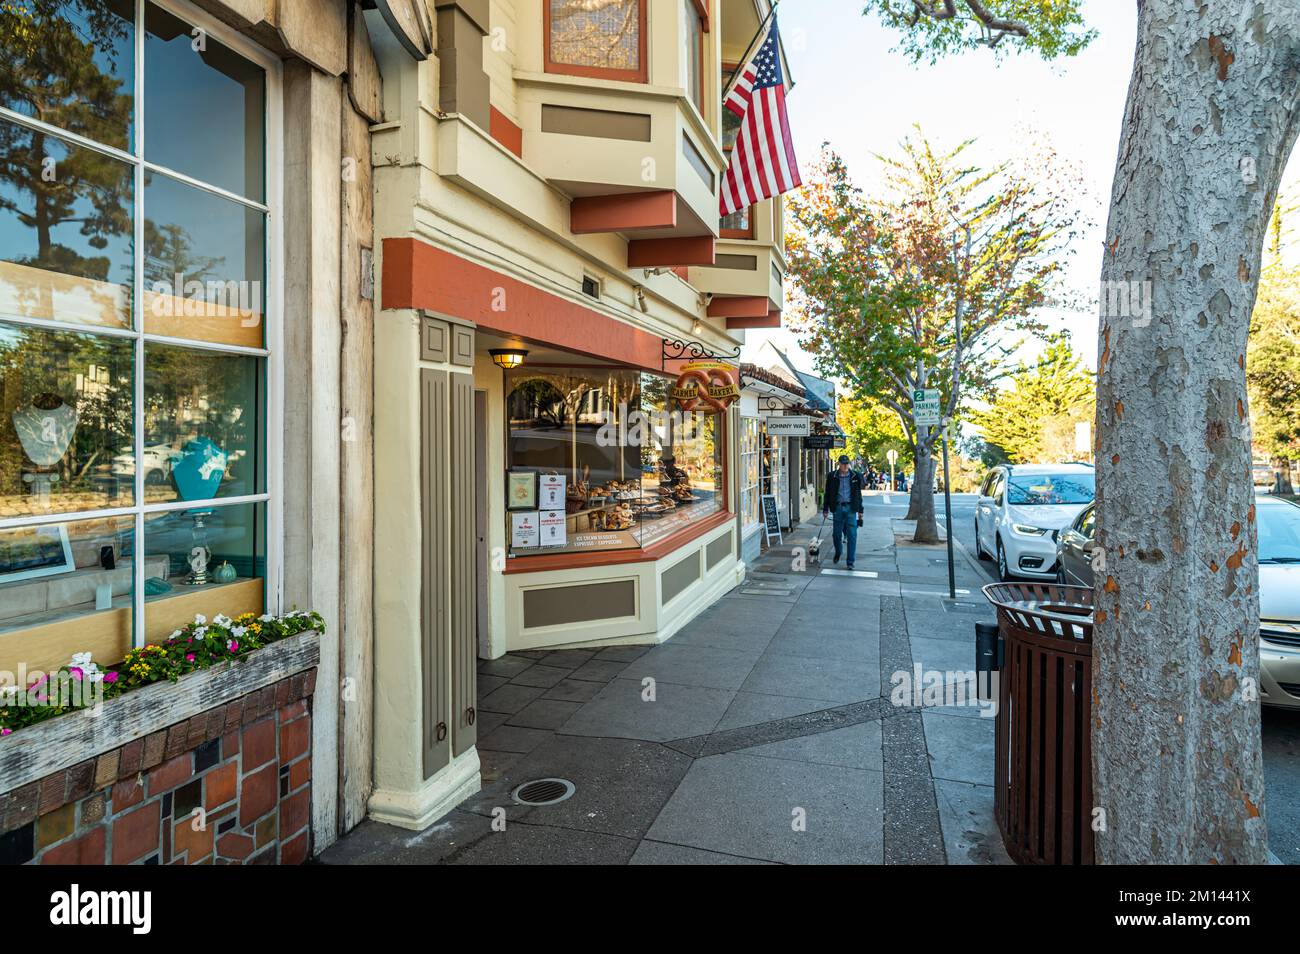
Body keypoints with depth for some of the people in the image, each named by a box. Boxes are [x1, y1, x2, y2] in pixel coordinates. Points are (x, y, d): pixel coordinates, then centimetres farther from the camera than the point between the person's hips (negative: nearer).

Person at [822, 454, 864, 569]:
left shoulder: (855, 476, 4)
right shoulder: (832, 476, 2)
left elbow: (858, 494, 11)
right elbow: (827, 494, 7)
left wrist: (860, 510, 10)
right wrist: (825, 509, 4)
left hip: (850, 508, 0)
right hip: (838, 507, 0)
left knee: (852, 535, -4)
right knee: (836, 534, 7)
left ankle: (850, 562, 2)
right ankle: (838, 552, 37)